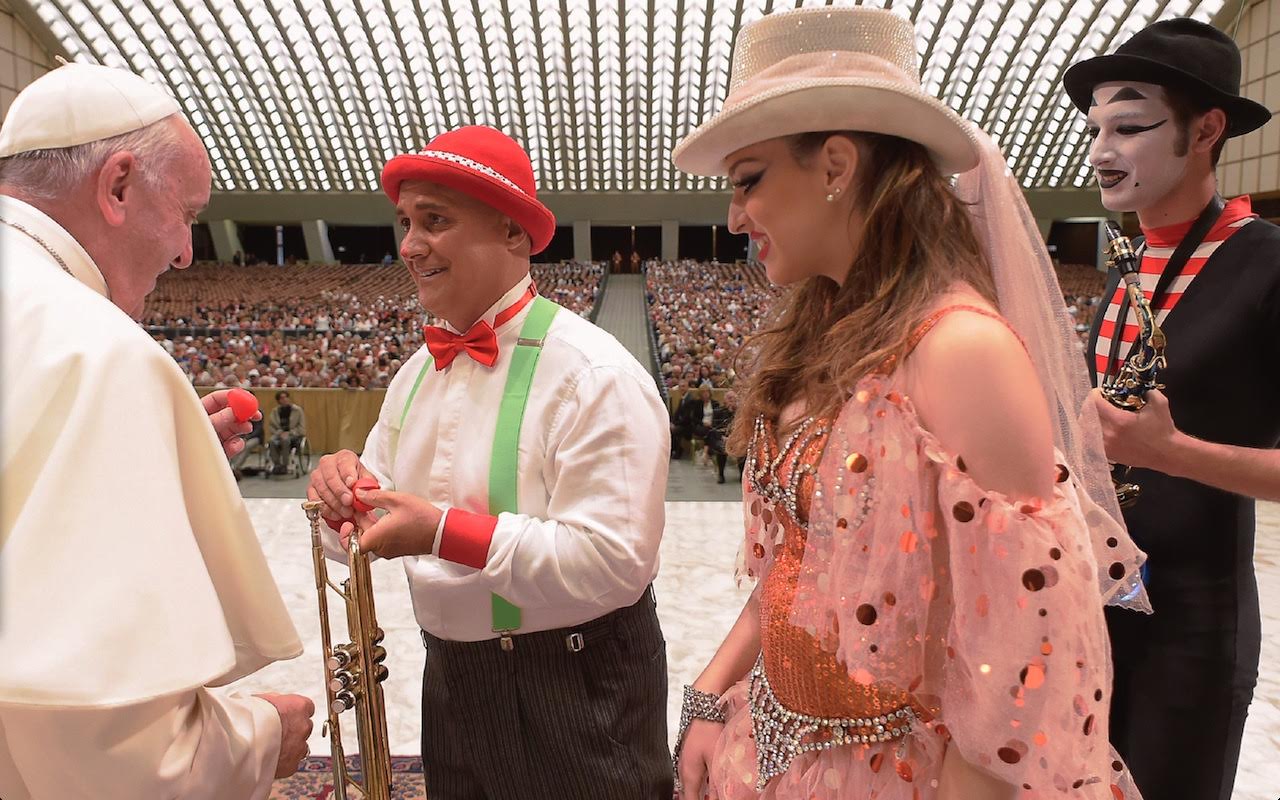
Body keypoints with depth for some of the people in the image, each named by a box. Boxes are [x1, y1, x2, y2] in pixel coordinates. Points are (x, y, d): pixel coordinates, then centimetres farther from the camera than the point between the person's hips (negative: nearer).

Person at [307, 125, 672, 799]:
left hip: (575, 696, -6)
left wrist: (444, 531, -27)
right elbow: (377, 524, 9)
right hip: (451, 680, 7)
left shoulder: (595, 374, -20)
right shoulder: (418, 372, 4)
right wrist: (348, 491, -13)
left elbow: (613, 564, -26)